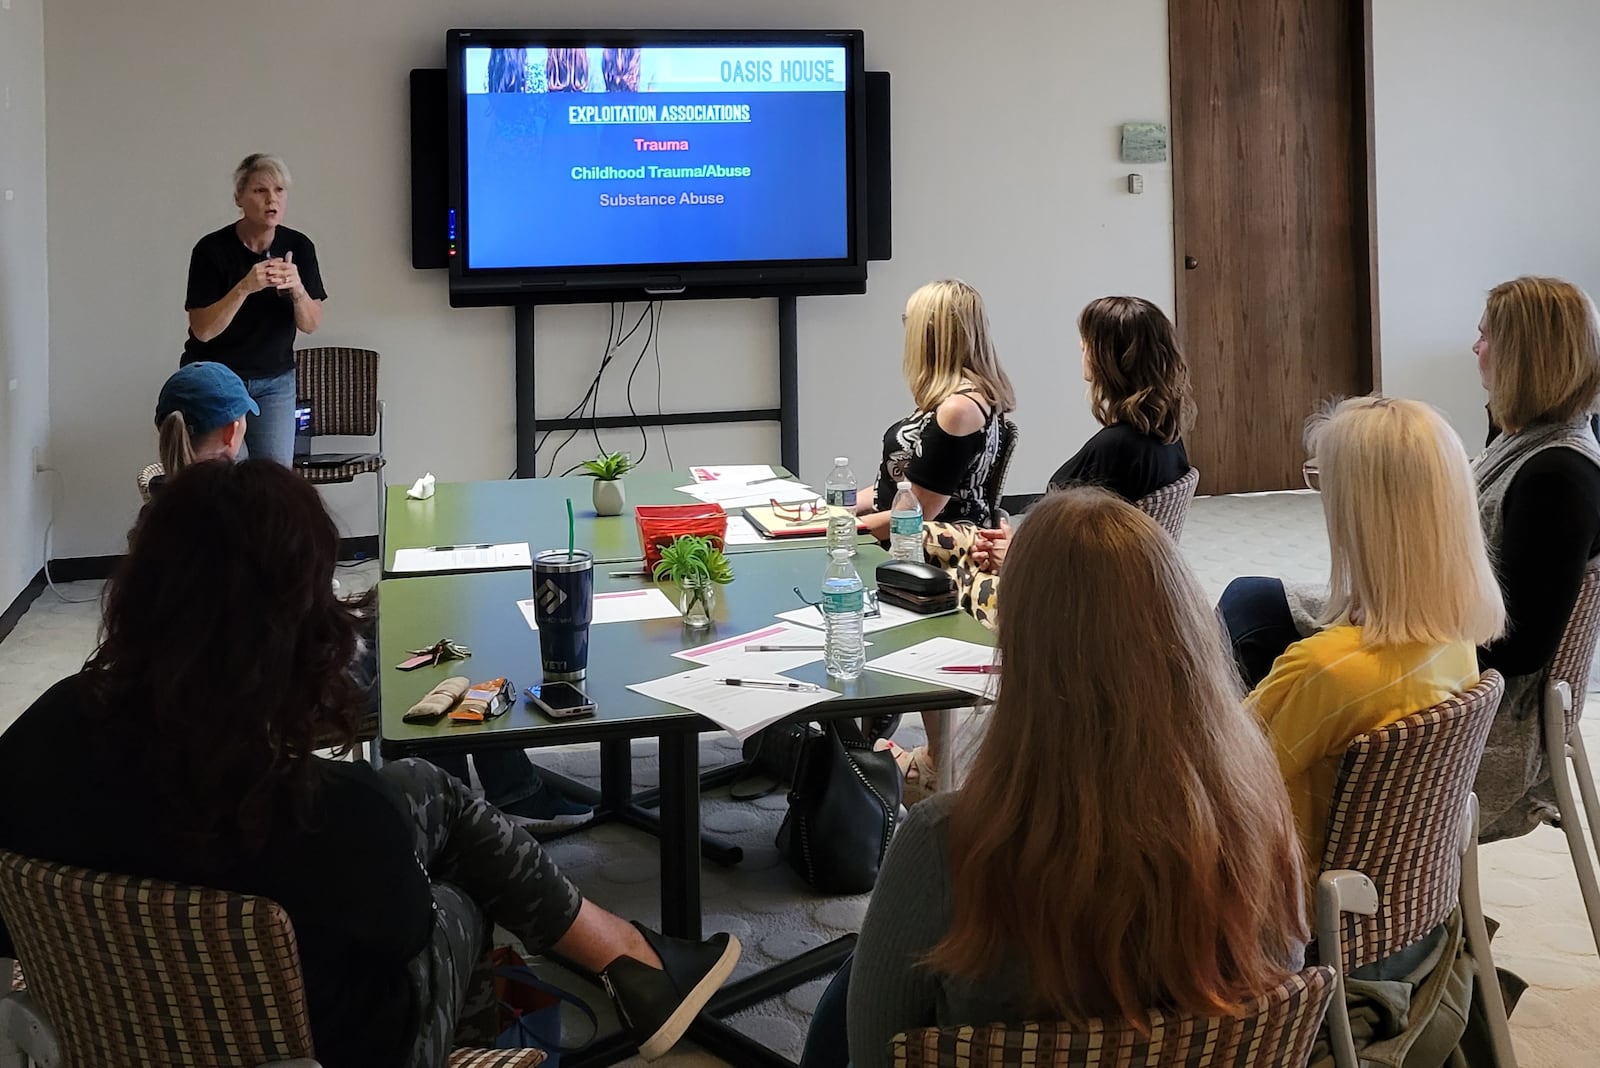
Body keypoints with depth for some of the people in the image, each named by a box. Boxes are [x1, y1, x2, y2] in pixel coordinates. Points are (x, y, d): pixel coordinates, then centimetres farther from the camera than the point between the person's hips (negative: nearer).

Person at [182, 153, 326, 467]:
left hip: (274, 381, 3)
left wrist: (297, 289, -26)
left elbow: (311, 324, -5)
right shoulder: (212, 249, -14)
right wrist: (244, 288, -31)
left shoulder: (298, 247, -5)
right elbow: (203, 330, -17)